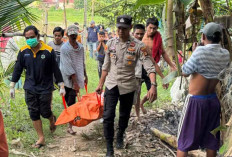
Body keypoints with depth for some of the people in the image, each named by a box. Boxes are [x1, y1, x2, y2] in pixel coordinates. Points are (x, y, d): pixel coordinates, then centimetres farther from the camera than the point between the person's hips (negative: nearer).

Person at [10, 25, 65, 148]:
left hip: (45, 88, -2)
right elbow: (18, 69, 5)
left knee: (45, 112, 4)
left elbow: (56, 70, -5)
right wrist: (12, 86, 6)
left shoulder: (48, 51, -11)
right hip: (30, 88, 3)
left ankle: (52, 119, 41)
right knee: (34, 114, 5)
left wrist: (61, 86, -3)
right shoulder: (23, 52, -3)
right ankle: (41, 138, 18)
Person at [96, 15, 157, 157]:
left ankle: (120, 137, 44)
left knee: (124, 116, 15)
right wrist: (100, 85, 11)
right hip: (112, 85, 2)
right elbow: (106, 66, 9)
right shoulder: (111, 43, -1)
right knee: (108, 116, -7)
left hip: (128, 86, -1)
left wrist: (153, 86, -33)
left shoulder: (138, 46, -12)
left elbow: (150, 67, -19)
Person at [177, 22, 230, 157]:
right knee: (211, 140, 16)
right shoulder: (226, 54, -2)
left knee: (185, 138, 7)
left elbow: (185, 72, -10)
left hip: (196, 101, -5)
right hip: (213, 100, 5)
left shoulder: (201, 51, -20)